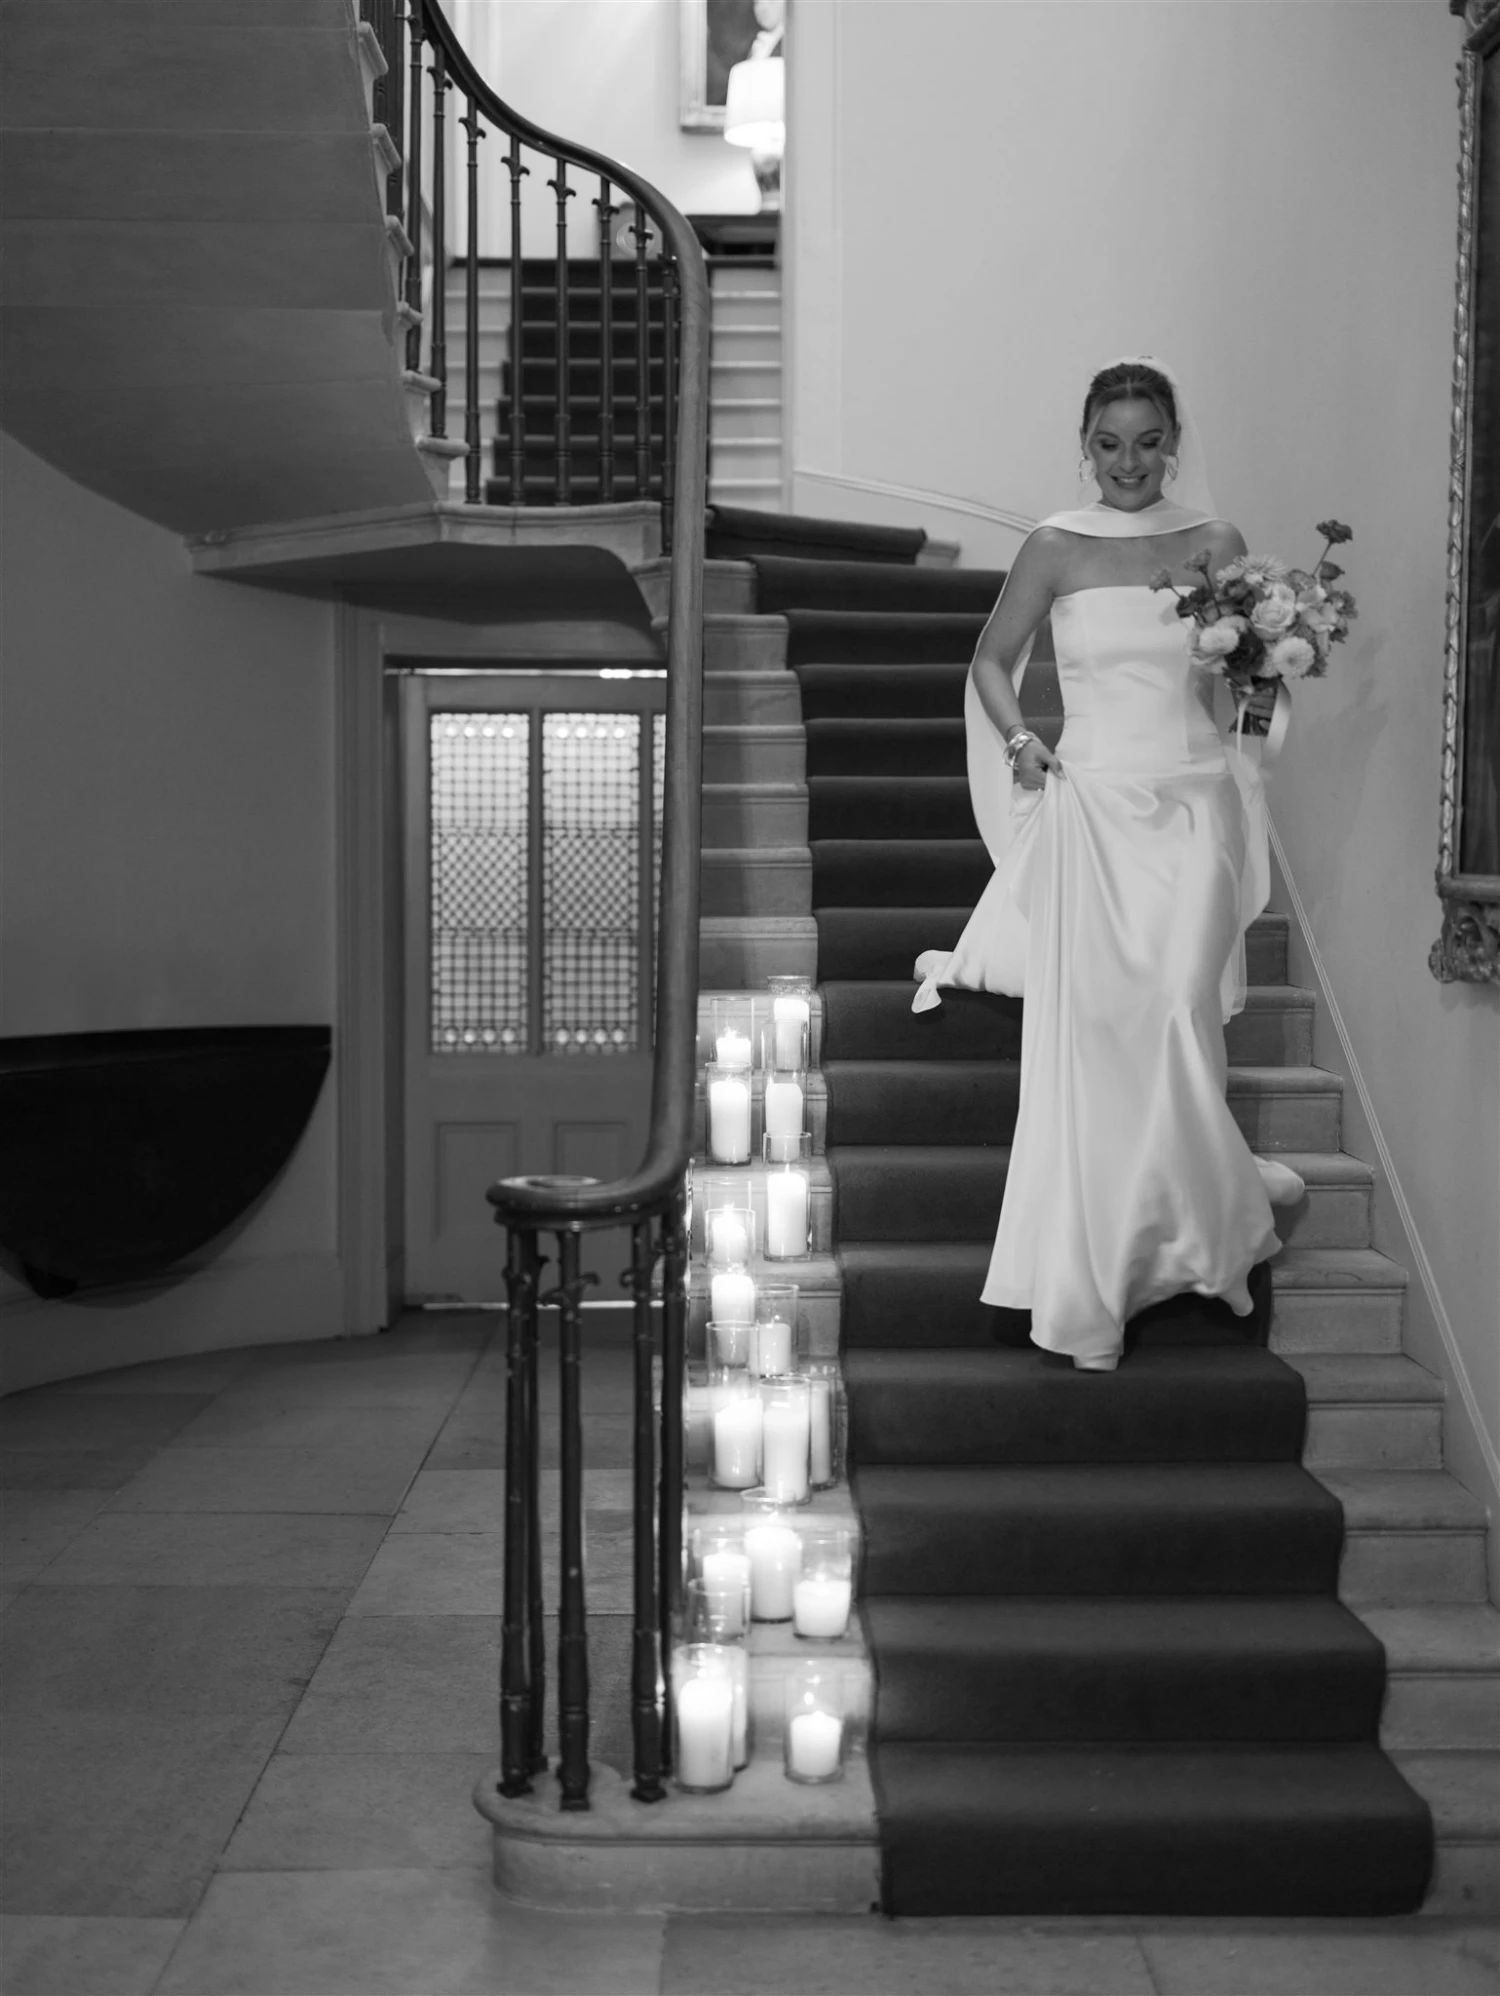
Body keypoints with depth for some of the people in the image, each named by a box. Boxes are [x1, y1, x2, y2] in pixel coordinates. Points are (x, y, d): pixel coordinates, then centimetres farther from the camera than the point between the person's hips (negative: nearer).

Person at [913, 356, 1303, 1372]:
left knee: (1178, 1018, -9)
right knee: (1091, 1038, -1)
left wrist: (1257, 704, -6)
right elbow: (992, 659, 13)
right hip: (1093, 806, 0)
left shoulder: (1216, 543, 6)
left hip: (1193, 808, 1)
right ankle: (1089, 1286, 10)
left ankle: (1194, 1214, 15)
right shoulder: (1056, 547, 3)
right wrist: (1018, 738, -4)